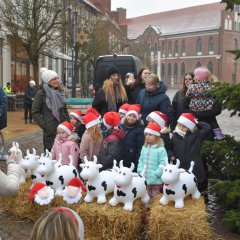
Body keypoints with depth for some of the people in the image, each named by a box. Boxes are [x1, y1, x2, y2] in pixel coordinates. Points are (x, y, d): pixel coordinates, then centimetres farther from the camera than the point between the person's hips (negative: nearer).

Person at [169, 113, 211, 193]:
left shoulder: (196, 135, 1)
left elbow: (207, 128, -7)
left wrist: (196, 123, 0)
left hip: (195, 170, -2)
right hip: (180, 171, 2)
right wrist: (171, 155, 2)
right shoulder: (175, 136, 7)